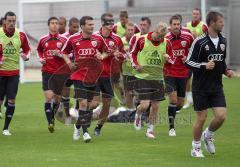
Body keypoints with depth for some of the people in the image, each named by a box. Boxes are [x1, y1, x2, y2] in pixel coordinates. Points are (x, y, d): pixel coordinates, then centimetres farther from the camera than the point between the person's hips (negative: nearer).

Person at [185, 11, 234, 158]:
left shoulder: (223, 41, 8)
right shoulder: (200, 42, -12)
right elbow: (188, 62, -10)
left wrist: (226, 70, 3)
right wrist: (204, 66, -24)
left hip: (217, 86, 5)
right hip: (201, 87, -5)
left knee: (221, 116, -7)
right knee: (202, 118, -1)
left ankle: (208, 135, 23)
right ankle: (196, 148, 19)